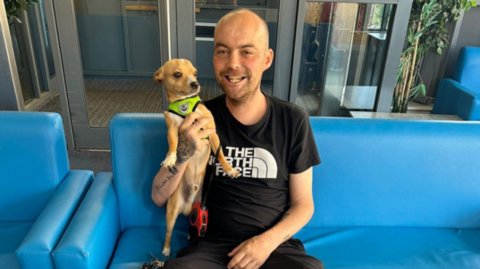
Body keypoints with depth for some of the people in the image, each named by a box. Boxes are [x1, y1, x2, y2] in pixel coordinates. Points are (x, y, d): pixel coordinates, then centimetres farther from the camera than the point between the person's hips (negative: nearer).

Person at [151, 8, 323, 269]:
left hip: (276, 245, 1)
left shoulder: (293, 120, -4)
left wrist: (268, 241, -14)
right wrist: (181, 155, -21)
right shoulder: (199, 118, -2)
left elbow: (303, 204, 3)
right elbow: (159, 198, -2)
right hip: (211, 245, 0)